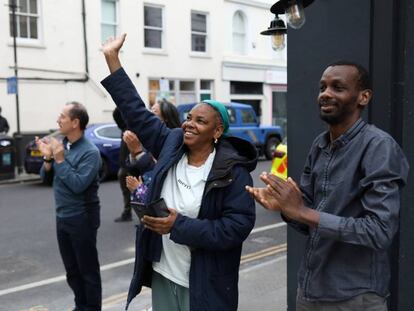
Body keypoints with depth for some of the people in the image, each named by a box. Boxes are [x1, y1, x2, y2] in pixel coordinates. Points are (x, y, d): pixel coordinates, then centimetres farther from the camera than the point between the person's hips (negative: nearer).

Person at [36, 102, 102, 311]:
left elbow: (78, 185, -24)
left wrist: (60, 159, -20)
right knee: (71, 270, 18)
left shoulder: (89, 152, -17)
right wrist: (48, 158, -9)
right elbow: (46, 179, 9)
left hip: (81, 219, -7)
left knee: (88, 269, 6)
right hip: (62, 217, 7)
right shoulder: (60, 144, 4)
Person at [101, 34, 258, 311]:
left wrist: (180, 226, -24)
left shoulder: (233, 172, -16)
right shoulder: (172, 145, -1)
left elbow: (239, 226, -20)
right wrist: (112, 57, 3)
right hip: (162, 274, 5)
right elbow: (137, 112, 3)